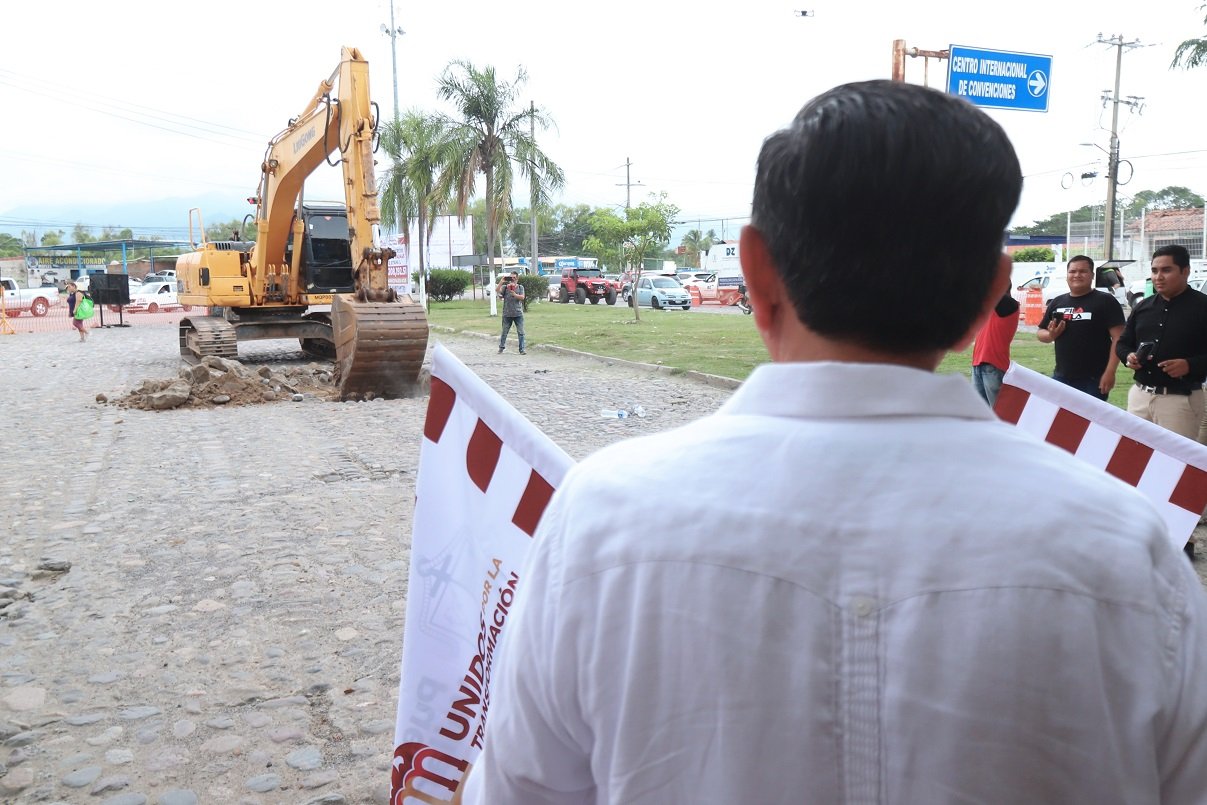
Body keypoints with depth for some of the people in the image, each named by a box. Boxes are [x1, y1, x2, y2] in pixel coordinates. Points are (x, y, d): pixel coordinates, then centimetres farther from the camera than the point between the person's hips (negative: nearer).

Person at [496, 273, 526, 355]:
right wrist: (501, 281, -21)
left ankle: (522, 349, 4)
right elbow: (497, 290, -13)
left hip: (518, 314, 0)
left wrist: (514, 294, -21)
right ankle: (501, 348, 20)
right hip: (507, 314, 0)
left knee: (521, 332, -2)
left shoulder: (520, 287, 7)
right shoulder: (505, 287, 5)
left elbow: (522, 297, -7)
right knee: (504, 332, 8)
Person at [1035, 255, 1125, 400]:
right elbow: (1040, 333, 19)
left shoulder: (1105, 301, -3)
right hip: (1061, 377, 5)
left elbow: (1118, 338, -8)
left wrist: (1110, 372, -16)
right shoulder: (1057, 302, 12)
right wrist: (1051, 335, -6)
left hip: (1094, 379, -5)